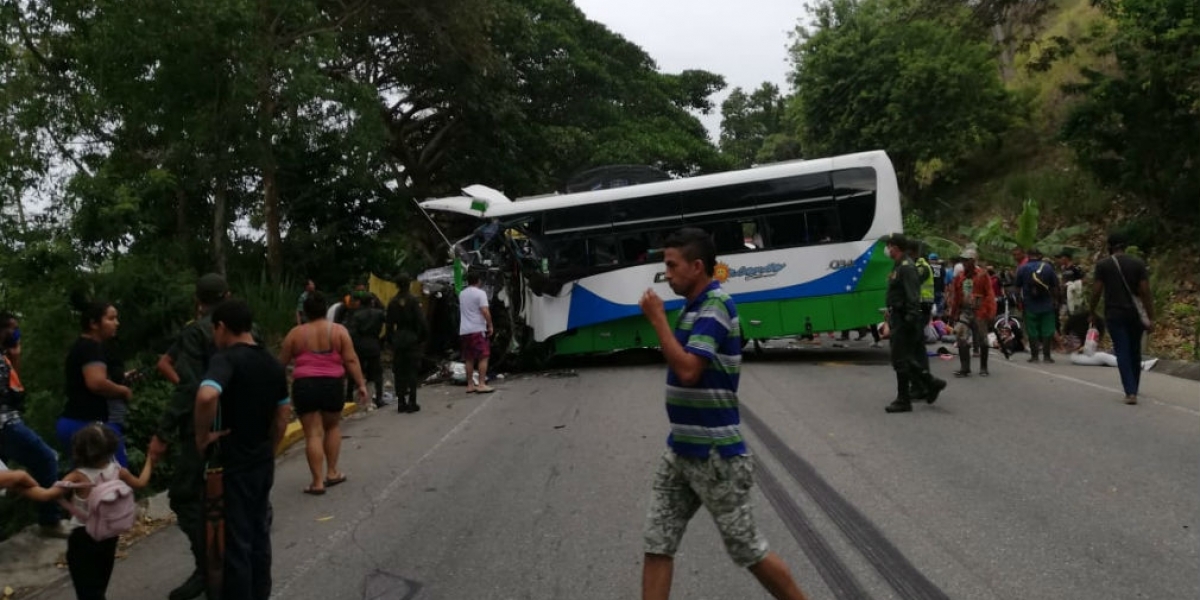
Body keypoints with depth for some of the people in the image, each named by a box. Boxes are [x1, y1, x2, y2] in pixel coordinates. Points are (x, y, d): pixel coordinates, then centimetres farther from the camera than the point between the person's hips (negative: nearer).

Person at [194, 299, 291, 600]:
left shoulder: (226, 359, -17)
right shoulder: (273, 363, 7)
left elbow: (207, 396, -37)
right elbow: (284, 413, 13)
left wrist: (202, 435, -22)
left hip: (234, 464, -7)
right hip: (263, 462, 7)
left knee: (235, 542, 3)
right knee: (259, 534, 18)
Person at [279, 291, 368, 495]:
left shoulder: (296, 333, 4)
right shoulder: (339, 330, 1)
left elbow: (282, 361, 10)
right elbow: (351, 360, -4)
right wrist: (361, 385, -1)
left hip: (304, 386, 0)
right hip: (331, 385, 0)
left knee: (313, 434, 1)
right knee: (332, 427, 21)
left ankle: (317, 482, 0)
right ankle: (332, 473, 21)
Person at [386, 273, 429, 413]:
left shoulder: (393, 302, 5)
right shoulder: (413, 300, -9)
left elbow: (389, 323, 7)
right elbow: (421, 321, -13)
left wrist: (390, 339, 13)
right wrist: (424, 337, -2)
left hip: (397, 339, 4)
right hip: (412, 339, -4)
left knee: (399, 372, 8)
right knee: (412, 371, 0)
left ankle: (401, 403, 9)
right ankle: (411, 403, -2)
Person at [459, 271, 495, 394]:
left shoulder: (462, 294, 15)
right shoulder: (480, 293, -7)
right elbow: (485, 311, -16)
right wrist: (490, 325, -7)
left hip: (464, 331, 7)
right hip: (478, 329, -7)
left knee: (469, 359, 10)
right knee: (483, 357, -4)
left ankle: (470, 385, 12)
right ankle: (482, 384, -11)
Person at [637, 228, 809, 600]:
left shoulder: (715, 306, -18)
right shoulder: (696, 307, 11)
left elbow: (687, 370, -28)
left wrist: (657, 318, -20)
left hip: (714, 454, -9)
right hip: (680, 450, 9)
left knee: (746, 549, 5)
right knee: (657, 544, 6)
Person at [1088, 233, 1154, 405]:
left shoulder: (1103, 265, -3)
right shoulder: (1138, 263, 1)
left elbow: (1096, 291, -6)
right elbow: (1145, 292, -4)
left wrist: (1093, 311, 9)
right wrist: (1150, 318, -2)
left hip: (1114, 314, -2)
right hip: (1135, 314, 2)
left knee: (1122, 353, -2)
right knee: (1135, 352, 16)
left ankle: (1130, 392, -13)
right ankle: (1134, 388, 28)